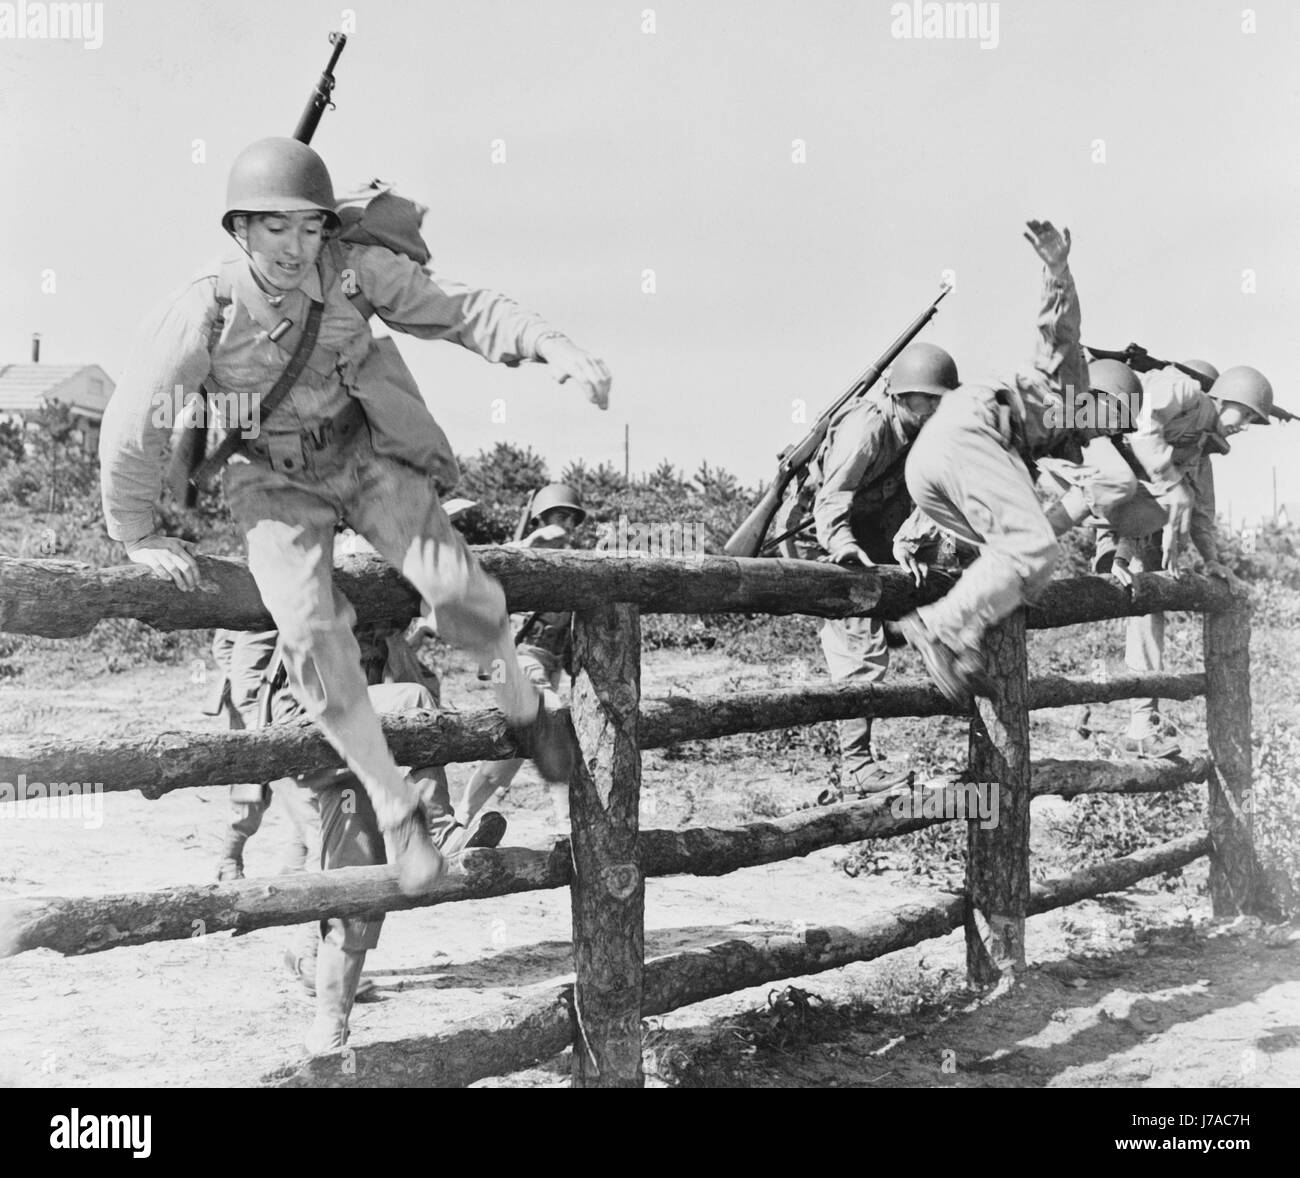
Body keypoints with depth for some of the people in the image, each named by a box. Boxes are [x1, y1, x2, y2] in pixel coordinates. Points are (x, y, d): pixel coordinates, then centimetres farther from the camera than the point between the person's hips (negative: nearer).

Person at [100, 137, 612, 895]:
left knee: (454, 584, -23)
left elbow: (459, 310, -15)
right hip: (278, 483, -1)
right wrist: (137, 535, -4)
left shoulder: (356, 271, -19)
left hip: (367, 455, 1)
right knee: (310, 631, -23)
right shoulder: (207, 312, -23)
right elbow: (134, 424, -14)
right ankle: (397, 809, -6)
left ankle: (522, 702, 10)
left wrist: (553, 347, -31)